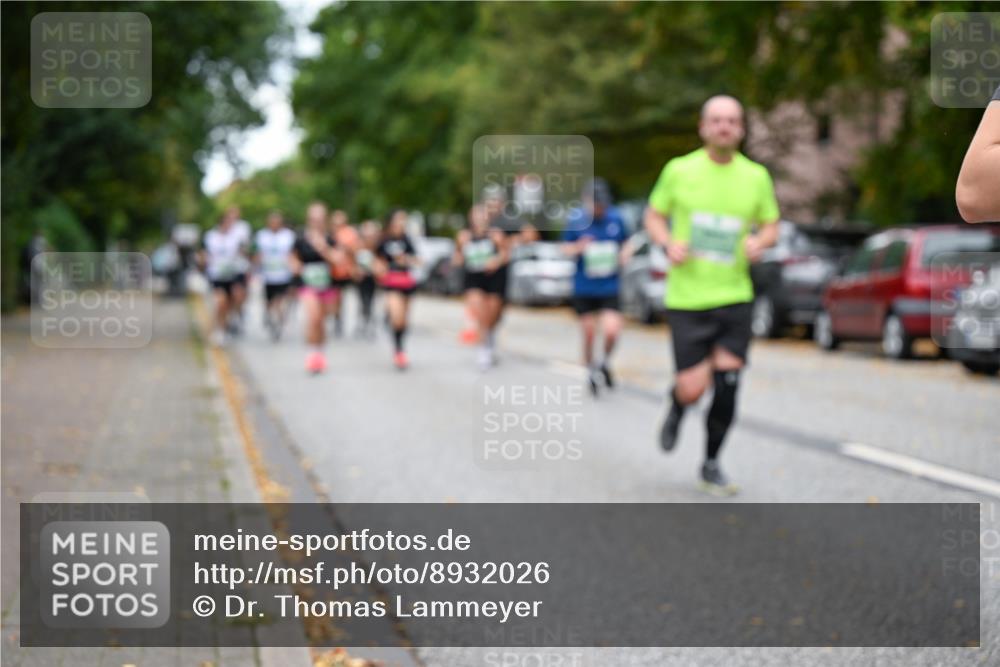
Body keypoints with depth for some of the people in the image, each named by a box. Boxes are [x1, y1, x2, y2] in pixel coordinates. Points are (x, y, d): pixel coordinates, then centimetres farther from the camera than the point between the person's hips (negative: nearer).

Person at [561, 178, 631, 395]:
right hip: (583, 287, 0)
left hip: (609, 286, 0)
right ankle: (591, 371, 31)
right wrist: (578, 248, -19)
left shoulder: (616, 218, -2)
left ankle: (605, 363, 16)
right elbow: (566, 248, 2)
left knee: (612, 330, -14)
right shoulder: (575, 219, -6)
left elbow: (625, 243, 14)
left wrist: (625, 253, -8)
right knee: (588, 332, 7)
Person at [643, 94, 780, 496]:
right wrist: (668, 243, -11)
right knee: (692, 389, -8)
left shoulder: (756, 176, 3)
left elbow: (771, 225, 14)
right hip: (686, 298, -2)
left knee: (727, 386, -4)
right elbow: (654, 216, 9)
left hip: (734, 297, 2)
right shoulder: (680, 170, -2)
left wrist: (759, 241, -9)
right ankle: (676, 409, 31)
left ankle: (711, 465, 16)